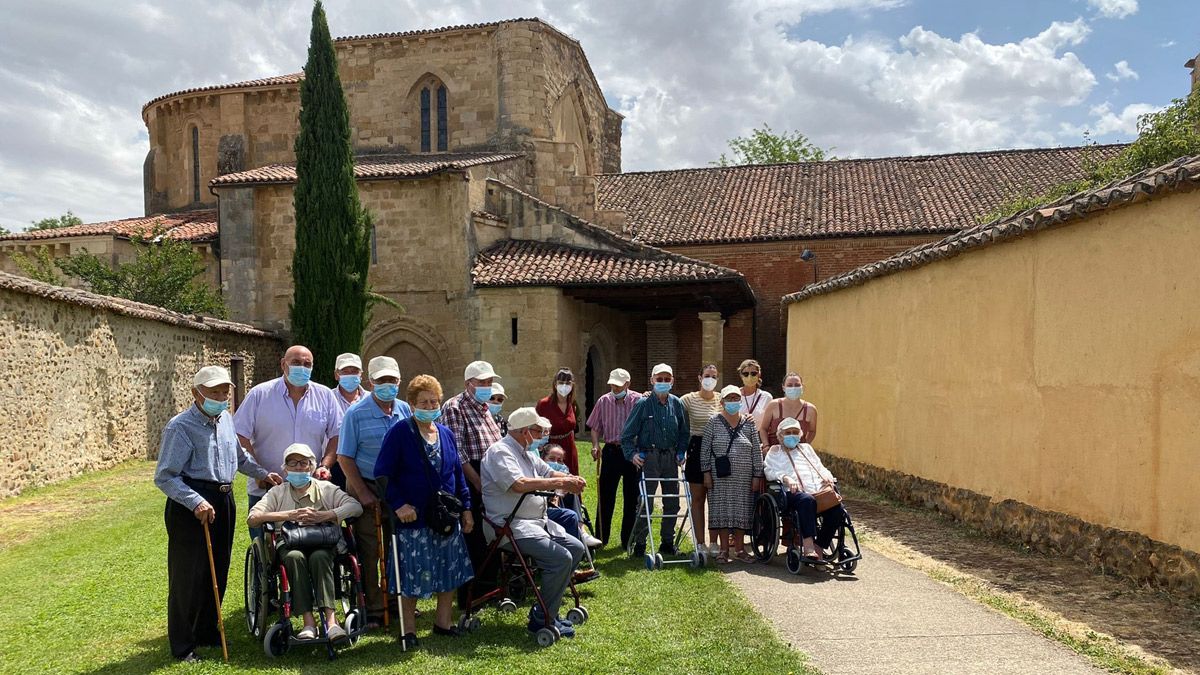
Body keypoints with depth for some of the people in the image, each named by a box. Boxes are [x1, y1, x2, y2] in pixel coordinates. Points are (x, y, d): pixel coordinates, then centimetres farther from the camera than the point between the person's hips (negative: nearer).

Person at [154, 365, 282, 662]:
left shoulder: (226, 418, 8)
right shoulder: (180, 426, -15)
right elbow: (164, 477, -18)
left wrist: (262, 473, 20)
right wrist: (196, 503, -26)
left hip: (224, 500, 8)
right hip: (191, 504, -7)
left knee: (218, 571, 16)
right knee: (188, 576, 1)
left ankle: (207, 631, 33)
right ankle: (182, 644, 15)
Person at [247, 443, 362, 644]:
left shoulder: (326, 489, 12)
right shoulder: (277, 493, 14)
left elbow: (355, 507, -4)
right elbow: (252, 518, -3)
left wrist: (322, 516, -17)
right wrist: (290, 515, -14)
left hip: (323, 546, 0)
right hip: (290, 546, 1)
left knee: (319, 557, -34)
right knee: (294, 556, -34)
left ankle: (330, 618, -42)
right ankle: (308, 620, -35)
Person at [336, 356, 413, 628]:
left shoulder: (405, 411, 4)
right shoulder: (356, 413, -9)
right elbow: (344, 458, -9)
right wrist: (363, 493, -13)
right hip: (367, 489, -4)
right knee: (369, 552, 1)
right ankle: (373, 610, 12)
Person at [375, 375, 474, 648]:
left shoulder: (446, 434, 10)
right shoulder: (400, 433, -9)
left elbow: (458, 474, 15)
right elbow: (383, 474, -12)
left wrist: (466, 507, 11)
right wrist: (398, 504, -19)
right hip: (413, 518, -6)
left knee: (451, 571, 11)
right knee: (412, 575, 0)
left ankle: (443, 621, 28)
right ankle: (408, 630, 17)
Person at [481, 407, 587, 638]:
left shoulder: (527, 453, 17)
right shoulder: (500, 452, -15)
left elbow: (548, 473, 18)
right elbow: (519, 484, -29)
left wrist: (572, 480, -6)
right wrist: (561, 483, -25)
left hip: (537, 521, 11)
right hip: (511, 526, -10)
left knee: (576, 548, 5)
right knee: (561, 558, -22)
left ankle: (546, 608, 13)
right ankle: (542, 620, -7)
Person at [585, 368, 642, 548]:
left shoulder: (638, 400, -4)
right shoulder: (603, 401, 4)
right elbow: (595, 427, 9)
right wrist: (595, 445, -6)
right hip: (611, 451, 2)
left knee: (631, 499, 7)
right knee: (605, 496, 5)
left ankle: (628, 540, 19)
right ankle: (600, 538, 17)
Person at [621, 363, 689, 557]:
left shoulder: (676, 404, 5)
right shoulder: (643, 404, -5)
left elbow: (684, 432, 16)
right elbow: (627, 434, -3)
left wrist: (681, 452, 5)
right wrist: (632, 454, -12)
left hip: (670, 458, 4)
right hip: (649, 458, -4)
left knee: (672, 503, 10)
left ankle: (667, 543, 23)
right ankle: (639, 544, 8)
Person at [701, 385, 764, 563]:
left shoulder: (749, 423, 6)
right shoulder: (715, 421, 0)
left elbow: (756, 451, 6)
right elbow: (705, 448, 0)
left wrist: (757, 475, 2)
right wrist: (706, 472, -5)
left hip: (744, 476, 2)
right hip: (720, 476, -2)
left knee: (742, 510, 6)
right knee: (722, 509, 0)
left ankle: (739, 548, 17)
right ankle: (724, 549, 9)